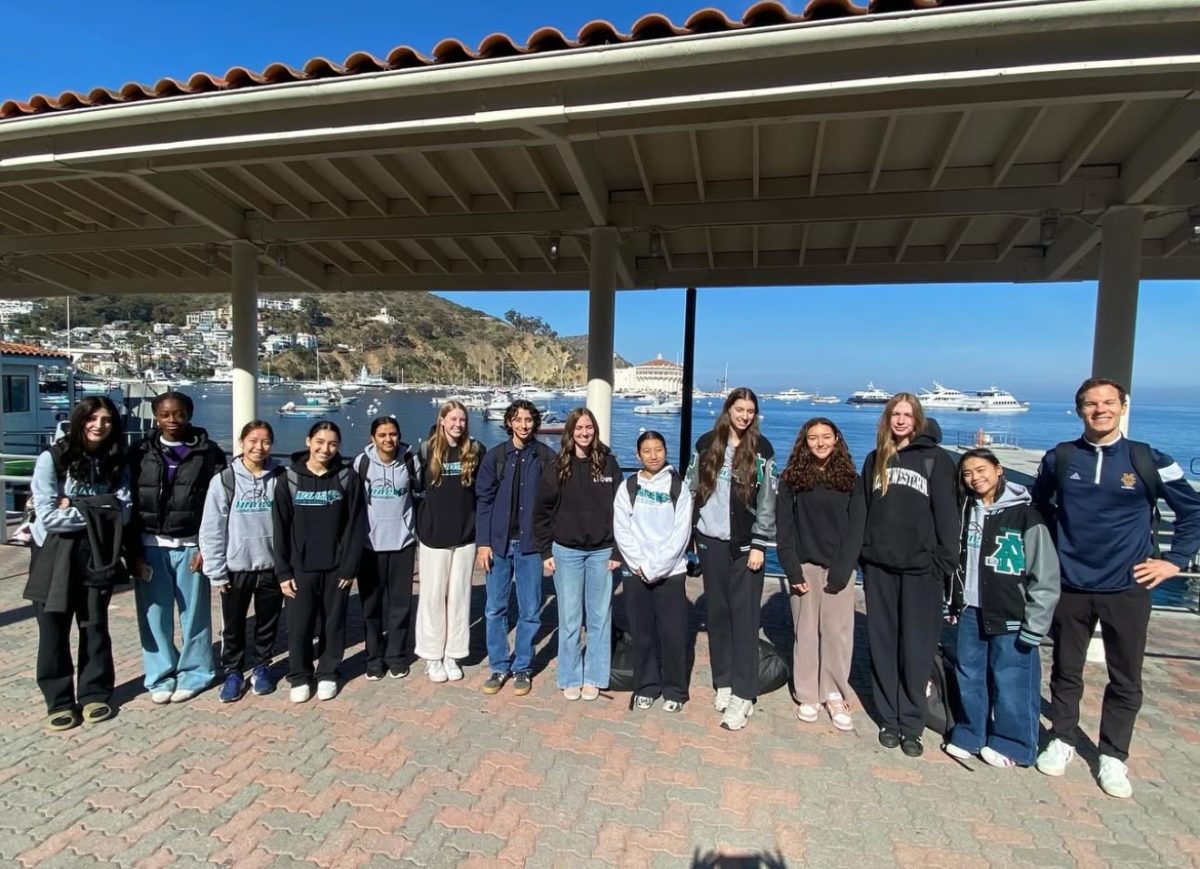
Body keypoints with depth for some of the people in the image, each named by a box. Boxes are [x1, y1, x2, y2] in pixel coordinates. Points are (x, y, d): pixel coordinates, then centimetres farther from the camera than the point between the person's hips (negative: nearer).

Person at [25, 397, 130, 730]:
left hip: (95, 555, 3)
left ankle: (95, 693, 25)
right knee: (53, 629, 7)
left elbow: (122, 513, -8)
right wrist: (97, 511, -11)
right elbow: (46, 515, -16)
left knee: (95, 625, 11)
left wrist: (75, 507, -16)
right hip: (54, 555, -2)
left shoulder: (116, 464, 2)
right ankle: (58, 701, 20)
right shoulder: (52, 458, -10)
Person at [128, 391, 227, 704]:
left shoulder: (209, 453, -1)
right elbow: (130, 504, 4)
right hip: (151, 546, 2)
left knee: (194, 612, 4)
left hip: (191, 545, -2)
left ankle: (193, 674, 19)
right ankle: (161, 676, 22)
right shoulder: (141, 454, 5)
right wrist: (134, 551, -2)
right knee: (154, 613, 7)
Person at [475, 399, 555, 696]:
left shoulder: (547, 457, -1)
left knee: (530, 611, 7)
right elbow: (484, 501, 2)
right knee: (495, 609, 9)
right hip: (498, 543, 1)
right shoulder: (495, 456, 2)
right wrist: (482, 543, -3)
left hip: (531, 545, -1)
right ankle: (499, 666, 25)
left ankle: (522, 668, 23)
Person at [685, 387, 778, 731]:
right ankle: (723, 682, 24)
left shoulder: (761, 449, -2)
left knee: (744, 616, -1)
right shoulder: (706, 444, 5)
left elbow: (767, 500, -5)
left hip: (745, 544, -3)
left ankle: (743, 696, 4)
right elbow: (692, 488, 11)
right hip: (710, 540, 3)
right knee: (717, 612, 10)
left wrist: (760, 545, -9)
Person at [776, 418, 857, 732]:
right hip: (806, 564, -1)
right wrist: (793, 569, -9)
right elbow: (784, 526, -2)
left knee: (838, 632, 1)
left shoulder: (849, 477, 5)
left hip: (839, 565, 1)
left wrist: (844, 566, -7)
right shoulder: (792, 477, 1)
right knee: (806, 631, 5)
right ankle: (808, 695, 17)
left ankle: (835, 695, 15)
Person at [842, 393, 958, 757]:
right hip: (878, 566, 3)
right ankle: (888, 719, 20)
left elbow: (947, 514, -3)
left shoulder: (935, 458, 1)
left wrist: (945, 561, -10)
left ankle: (911, 724, 15)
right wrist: (848, 557, 1)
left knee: (916, 649, 3)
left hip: (920, 568, -3)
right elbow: (858, 510, 8)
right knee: (883, 645, 9)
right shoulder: (874, 459, 11)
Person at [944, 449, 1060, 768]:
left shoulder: (1025, 515, -11)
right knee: (968, 678, 14)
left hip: (1010, 617, -5)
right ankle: (969, 735, 31)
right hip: (971, 612, 5)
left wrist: (1034, 626, -13)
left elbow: (1046, 577, -12)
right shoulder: (966, 511, 6)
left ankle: (1011, 744, 24)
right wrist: (954, 604, 13)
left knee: (1011, 683, 4)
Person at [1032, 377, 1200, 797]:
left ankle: (1113, 756, 27)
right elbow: (1037, 506, 14)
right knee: (1066, 672, 13)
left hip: (1127, 589, 0)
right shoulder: (1060, 458, -1)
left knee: (1126, 680, 10)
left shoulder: (1148, 460, -4)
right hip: (1070, 586, 1)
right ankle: (1062, 740, 31)